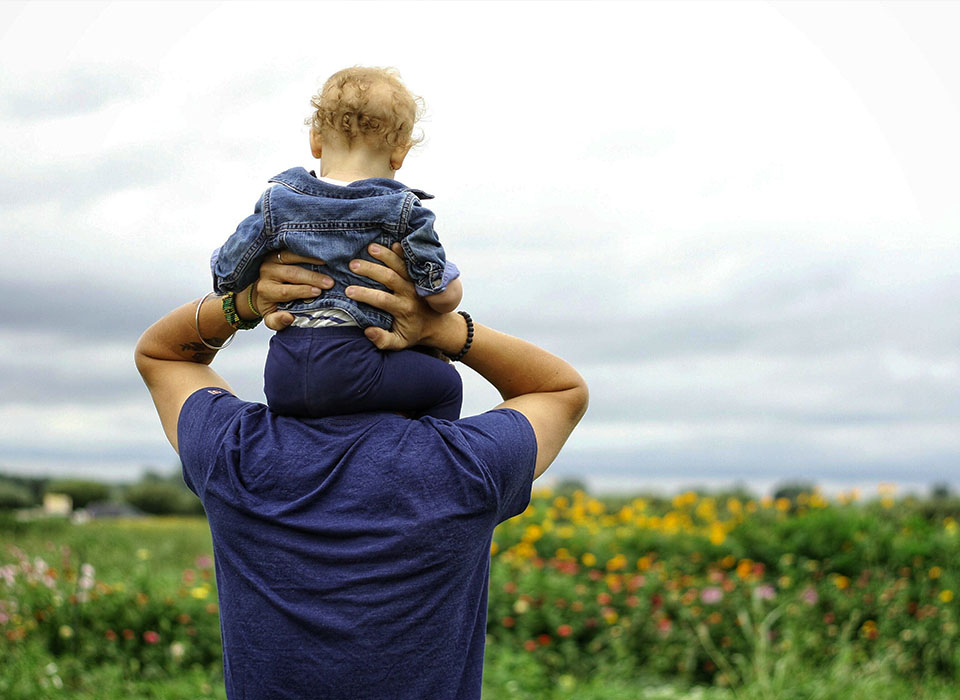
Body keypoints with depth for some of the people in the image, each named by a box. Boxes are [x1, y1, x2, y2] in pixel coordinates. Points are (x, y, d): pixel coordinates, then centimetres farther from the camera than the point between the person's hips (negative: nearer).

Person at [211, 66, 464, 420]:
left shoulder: (276, 204, 7)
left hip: (281, 379, 4)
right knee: (444, 383, 12)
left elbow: (226, 277, 9)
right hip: (350, 371, -4)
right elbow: (445, 296, -5)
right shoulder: (403, 211, -2)